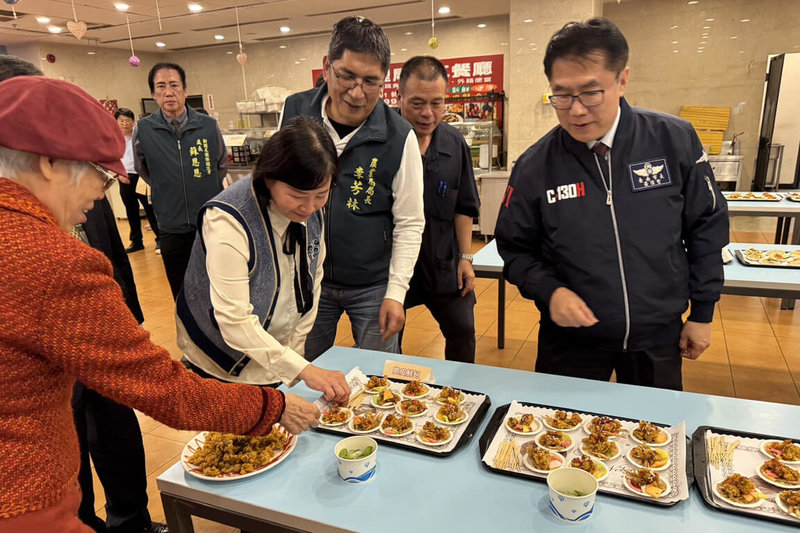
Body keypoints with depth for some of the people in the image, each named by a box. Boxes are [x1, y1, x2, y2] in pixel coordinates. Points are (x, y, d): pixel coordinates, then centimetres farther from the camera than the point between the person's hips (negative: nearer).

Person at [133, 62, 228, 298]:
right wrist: (167, 191, 10)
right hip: (171, 227, 0)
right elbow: (142, 169, 14)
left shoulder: (208, 125, -3)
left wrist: (203, 189, 9)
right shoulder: (143, 130, -5)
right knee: (182, 294, 12)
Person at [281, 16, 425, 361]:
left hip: (373, 286, -2)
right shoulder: (294, 113, -6)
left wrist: (396, 292, -14)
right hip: (307, 278, 3)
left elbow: (409, 224, -9)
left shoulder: (399, 137, -15)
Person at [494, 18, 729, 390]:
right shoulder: (534, 166, -12)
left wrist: (703, 312, 4)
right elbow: (515, 248, -2)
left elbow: (706, 227, 1)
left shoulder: (675, 141, -9)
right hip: (569, 340, -1)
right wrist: (549, 290, -19)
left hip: (659, 336, 2)